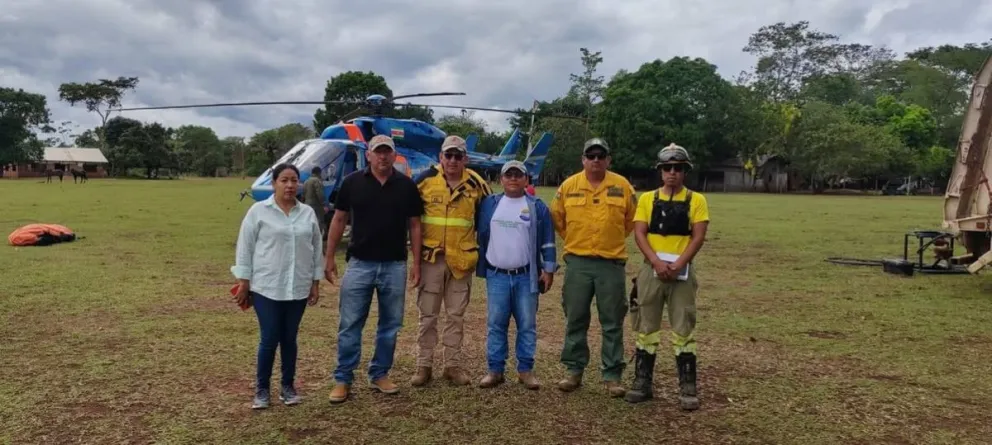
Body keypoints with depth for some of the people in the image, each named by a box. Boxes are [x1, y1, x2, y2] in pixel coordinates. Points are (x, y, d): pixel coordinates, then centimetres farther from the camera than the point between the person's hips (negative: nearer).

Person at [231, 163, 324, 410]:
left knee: (289, 338, 11)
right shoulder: (258, 211, -4)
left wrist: (315, 284, 8)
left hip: (298, 289, 3)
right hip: (266, 288, -3)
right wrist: (243, 283, -4)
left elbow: (316, 250, 11)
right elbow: (245, 248, -2)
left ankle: (288, 387, 24)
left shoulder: (308, 213, 6)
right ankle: (261, 390, 16)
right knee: (269, 339, 0)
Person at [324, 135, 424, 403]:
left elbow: (414, 225, 5)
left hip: (394, 265, 1)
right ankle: (343, 379, 13)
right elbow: (339, 220, 5)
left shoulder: (407, 185, 0)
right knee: (350, 325, 2)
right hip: (359, 264, -1)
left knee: (390, 324, 10)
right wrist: (329, 258, 2)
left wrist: (416, 262, 0)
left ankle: (379, 375, 24)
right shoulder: (352, 182, -1)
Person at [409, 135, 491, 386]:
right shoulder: (426, 179, -4)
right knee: (428, 315, 5)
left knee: (456, 316, 9)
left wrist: (479, 245, 11)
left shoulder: (476, 184, 1)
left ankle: (453, 365, 19)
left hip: (461, 259, 1)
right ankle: (424, 366, 14)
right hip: (431, 256, -1)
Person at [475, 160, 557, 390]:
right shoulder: (489, 204, 7)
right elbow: (481, 236, 12)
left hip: (527, 276, -1)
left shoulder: (537, 206, 2)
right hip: (496, 275, 1)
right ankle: (495, 369, 12)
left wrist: (549, 269, 0)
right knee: (495, 324, 4)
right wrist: (479, 266, 9)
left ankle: (525, 370, 14)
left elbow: (547, 241, 4)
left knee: (527, 324, 4)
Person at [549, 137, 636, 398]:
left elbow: (631, 220, 12)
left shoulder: (622, 186, 0)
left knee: (612, 323, 4)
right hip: (577, 263, 1)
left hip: (611, 263, 0)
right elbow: (557, 219, 13)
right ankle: (574, 371, 19)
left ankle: (612, 376, 13)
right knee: (575, 320, 8)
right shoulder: (568, 186, 1)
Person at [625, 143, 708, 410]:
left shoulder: (696, 200, 3)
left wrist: (678, 265, -16)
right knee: (646, 329, 7)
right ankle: (642, 383, 16)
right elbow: (639, 233, -1)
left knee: (683, 331, 1)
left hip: (682, 272, -2)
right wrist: (657, 262, -15)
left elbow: (698, 237, -4)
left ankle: (688, 388, 9)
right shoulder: (647, 199, 7)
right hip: (651, 270, 2)